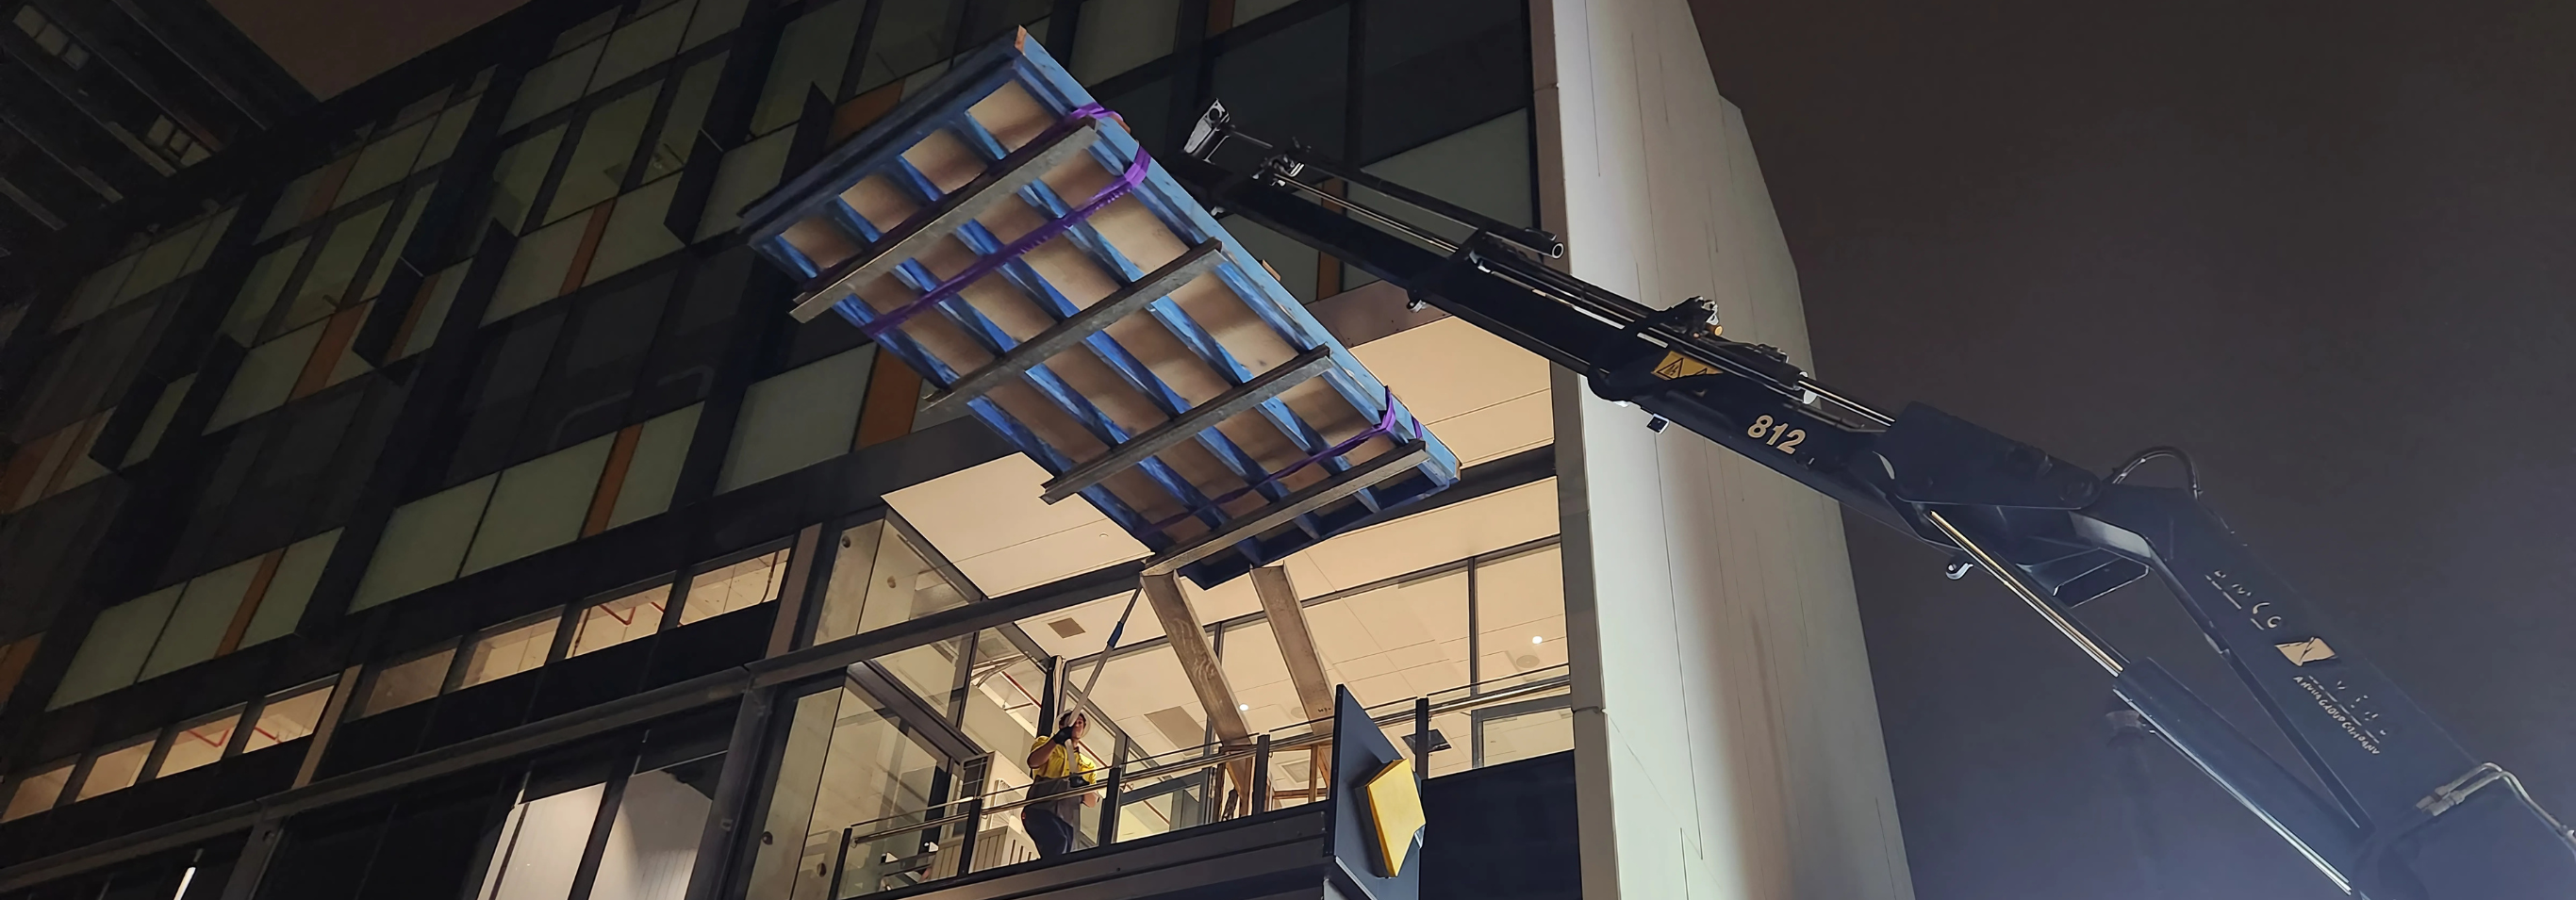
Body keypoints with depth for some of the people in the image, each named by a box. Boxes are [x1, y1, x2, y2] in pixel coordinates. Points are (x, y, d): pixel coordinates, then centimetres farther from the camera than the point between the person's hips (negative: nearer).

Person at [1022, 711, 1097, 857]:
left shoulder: (1087, 764, 29)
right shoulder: (1047, 744, 18)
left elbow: (1093, 801, 18)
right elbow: (1033, 762, -6)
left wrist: (1083, 787, -5)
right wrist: (1056, 740, -21)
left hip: (1067, 819, 5)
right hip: (1041, 809, -5)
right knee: (1057, 842, -33)